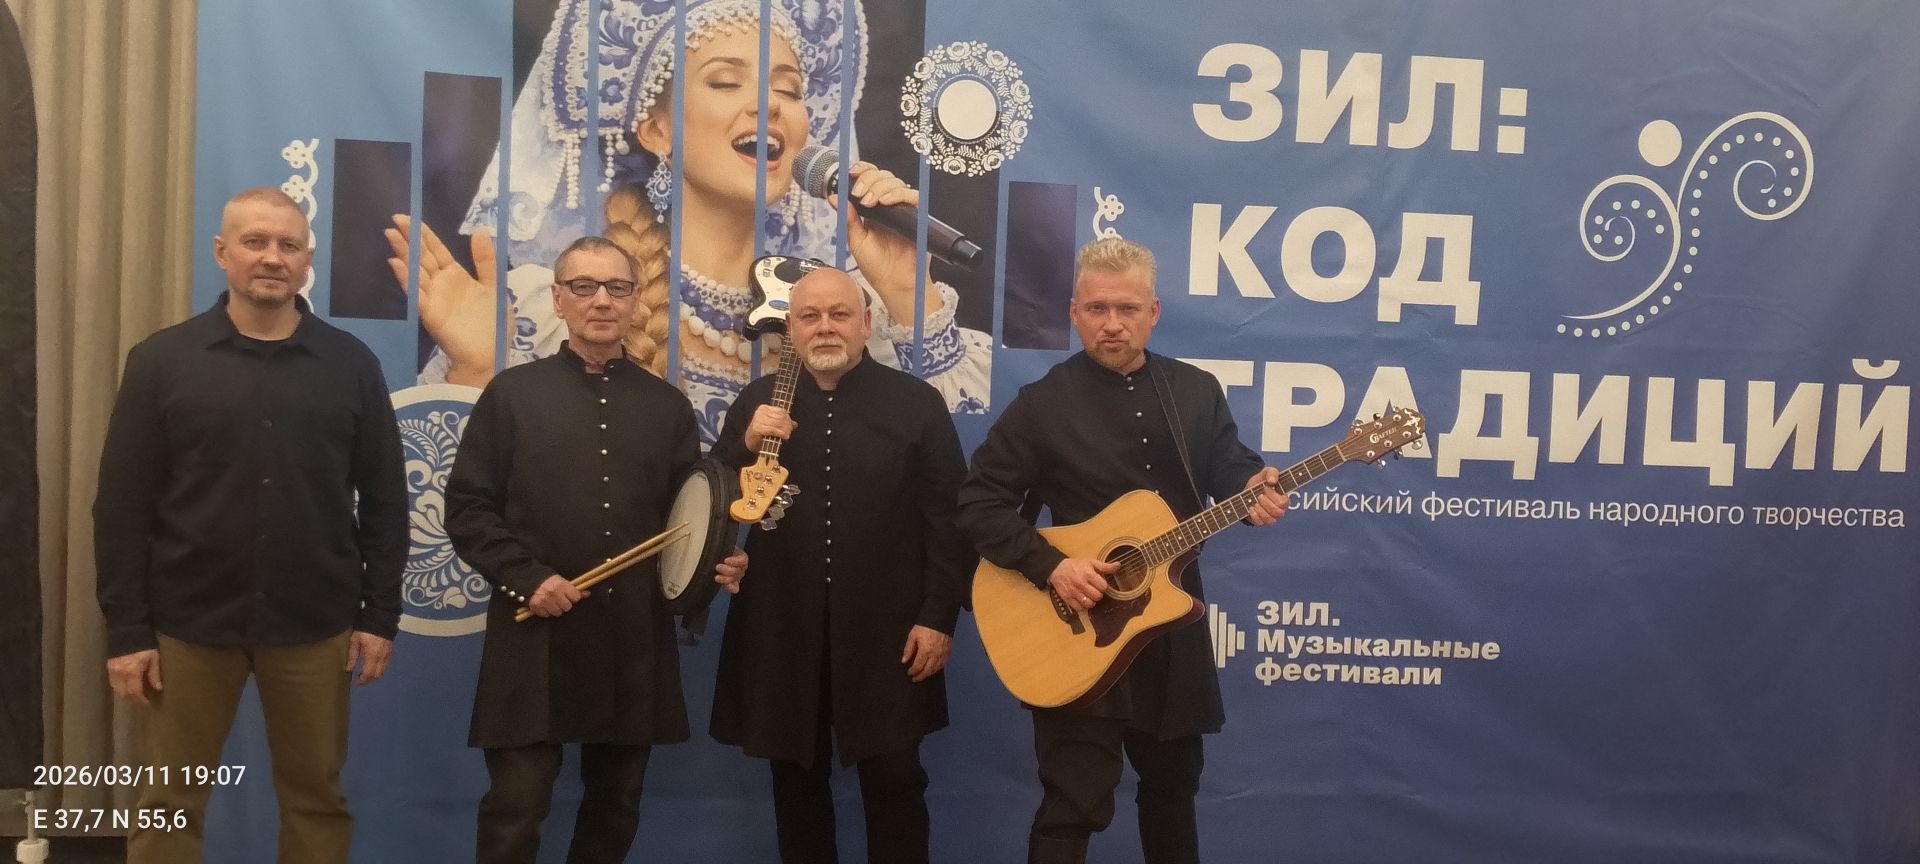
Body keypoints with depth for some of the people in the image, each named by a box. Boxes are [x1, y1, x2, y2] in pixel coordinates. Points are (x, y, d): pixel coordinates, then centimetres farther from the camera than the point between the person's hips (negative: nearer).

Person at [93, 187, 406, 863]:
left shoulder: (351, 364, 2)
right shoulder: (161, 360, 0)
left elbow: (384, 498, 4)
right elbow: (123, 504, -1)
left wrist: (380, 614, 0)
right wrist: (127, 630, -4)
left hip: (315, 628, 1)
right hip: (188, 625, 0)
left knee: (317, 798, 11)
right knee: (171, 805, 10)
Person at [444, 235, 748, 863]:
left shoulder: (667, 406, 10)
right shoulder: (511, 393, 4)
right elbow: (467, 509, 0)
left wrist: (715, 563, -8)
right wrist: (524, 577, -13)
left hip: (636, 641, 3)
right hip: (535, 639, -2)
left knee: (616, 806, 13)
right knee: (514, 810, 0)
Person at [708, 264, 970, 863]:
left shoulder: (916, 402, -1)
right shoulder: (758, 402, 6)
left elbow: (947, 516, -3)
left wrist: (939, 616, -8)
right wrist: (745, 447, -14)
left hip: (886, 630, -2)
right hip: (782, 630, 3)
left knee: (894, 780, 5)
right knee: (796, 781, 13)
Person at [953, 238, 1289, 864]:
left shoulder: (1197, 391, 4)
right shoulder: (1043, 403, -9)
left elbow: (1226, 464, 11)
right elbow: (978, 502, -9)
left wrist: (1253, 487, -15)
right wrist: (1050, 566, -22)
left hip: (1172, 622, 5)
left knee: (1173, 783, 22)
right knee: (1075, 806, -2)